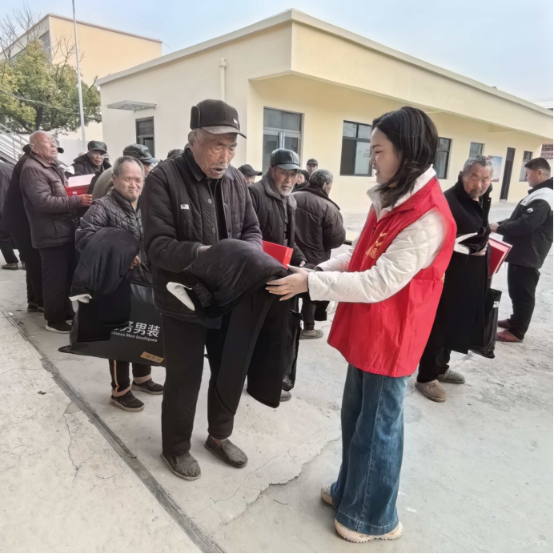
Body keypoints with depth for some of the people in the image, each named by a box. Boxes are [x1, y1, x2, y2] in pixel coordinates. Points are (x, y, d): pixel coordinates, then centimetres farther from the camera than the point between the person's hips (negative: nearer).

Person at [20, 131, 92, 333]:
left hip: (65, 229, 10)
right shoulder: (32, 169, -15)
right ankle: (54, 319, 11)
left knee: (68, 274, 18)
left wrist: (79, 197, 8)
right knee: (55, 277, -2)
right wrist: (77, 201, -27)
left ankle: (66, 310, 32)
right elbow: (44, 202, -25)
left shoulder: (53, 166, 17)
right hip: (51, 233, -10)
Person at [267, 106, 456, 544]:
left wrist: (311, 284, -21)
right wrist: (319, 269, -2)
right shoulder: (392, 199, 7)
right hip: (366, 332, 9)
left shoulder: (428, 217, -23)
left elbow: (379, 283, -26)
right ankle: (350, 490, 44)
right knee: (355, 417, 22)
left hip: (390, 339, -9)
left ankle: (373, 517, 34)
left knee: (378, 428, 10)